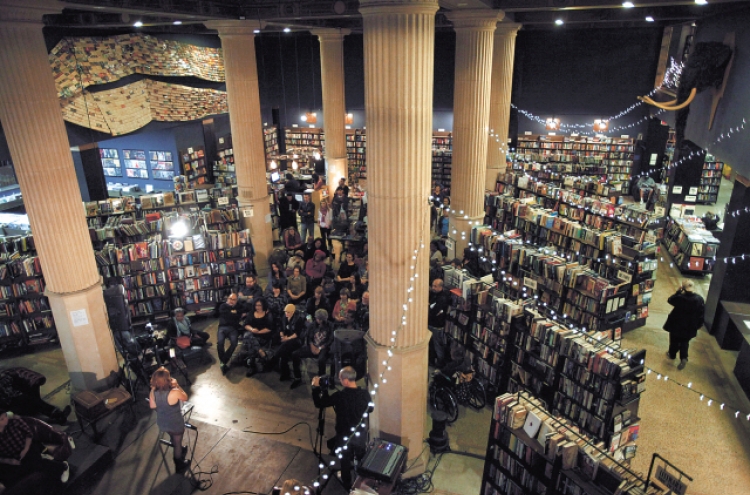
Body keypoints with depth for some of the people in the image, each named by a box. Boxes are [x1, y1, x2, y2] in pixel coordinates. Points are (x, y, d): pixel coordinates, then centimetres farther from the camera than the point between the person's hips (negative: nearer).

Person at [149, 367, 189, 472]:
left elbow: (152, 406, -1)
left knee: (174, 441, 34)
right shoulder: (174, 393, -36)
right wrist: (177, 386, -12)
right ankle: (179, 465, 43)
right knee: (177, 443, 22)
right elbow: (185, 397, -14)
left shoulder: (153, 392, -19)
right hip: (176, 423, -5)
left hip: (162, 423, 5)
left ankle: (180, 451, 60)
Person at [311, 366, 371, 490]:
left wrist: (316, 387, -6)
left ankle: (348, 485, 40)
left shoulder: (339, 396, -27)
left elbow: (319, 404, -15)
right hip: (361, 434, 3)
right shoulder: (365, 394, -16)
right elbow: (369, 409, 4)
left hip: (344, 436, -3)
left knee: (345, 462, 22)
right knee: (361, 459, 29)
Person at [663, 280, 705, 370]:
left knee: (674, 341, 19)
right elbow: (701, 313, -4)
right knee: (685, 342, 20)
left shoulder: (680, 297, -25)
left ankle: (672, 354, 39)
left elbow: (670, 300, -4)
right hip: (690, 326, 3)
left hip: (676, 324, -3)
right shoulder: (699, 299, -13)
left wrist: (678, 291, -5)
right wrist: (698, 324, 9)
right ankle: (684, 358, 6)